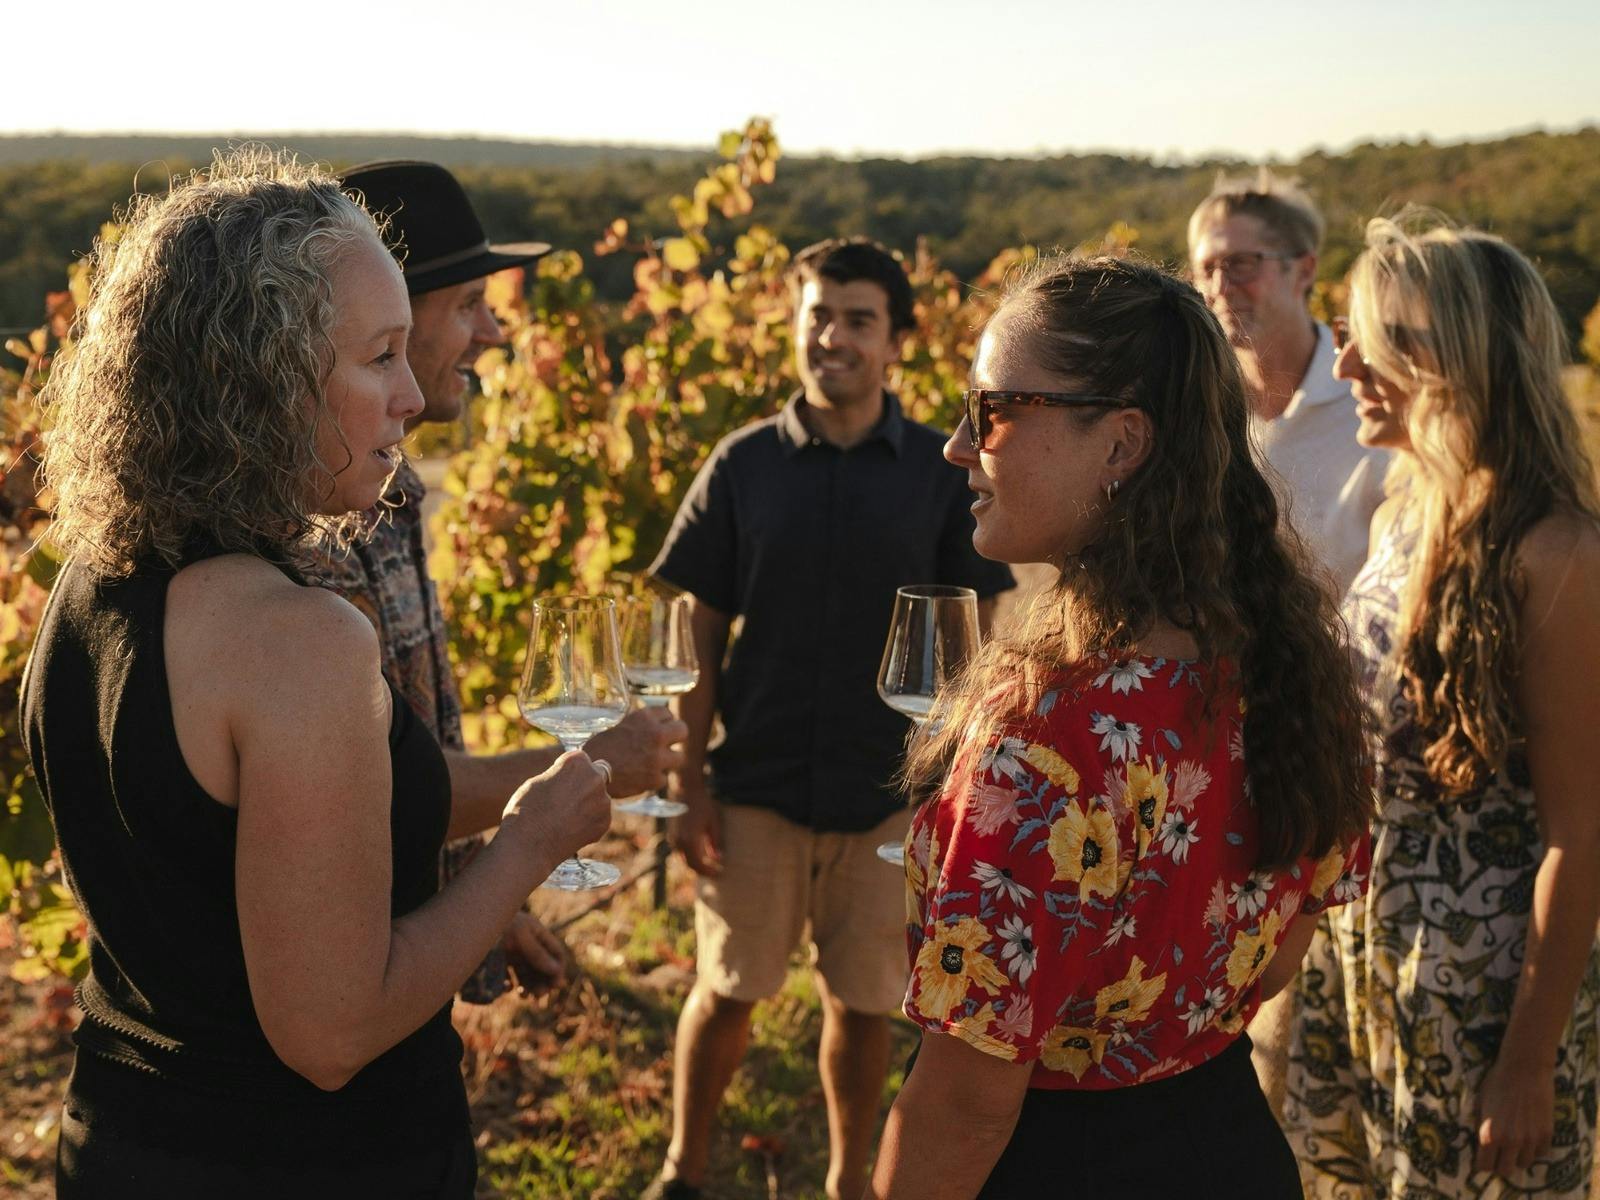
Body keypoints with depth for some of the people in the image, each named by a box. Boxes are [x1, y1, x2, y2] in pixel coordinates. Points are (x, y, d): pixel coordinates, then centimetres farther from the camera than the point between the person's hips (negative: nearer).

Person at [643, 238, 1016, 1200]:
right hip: (757, 783, 0)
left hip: (889, 790, 0)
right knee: (726, 991, 11)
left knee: (864, 1004, 11)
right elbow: (698, 632, 1)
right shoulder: (744, 465, -2)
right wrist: (689, 779, -3)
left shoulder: (941, 473, -2)